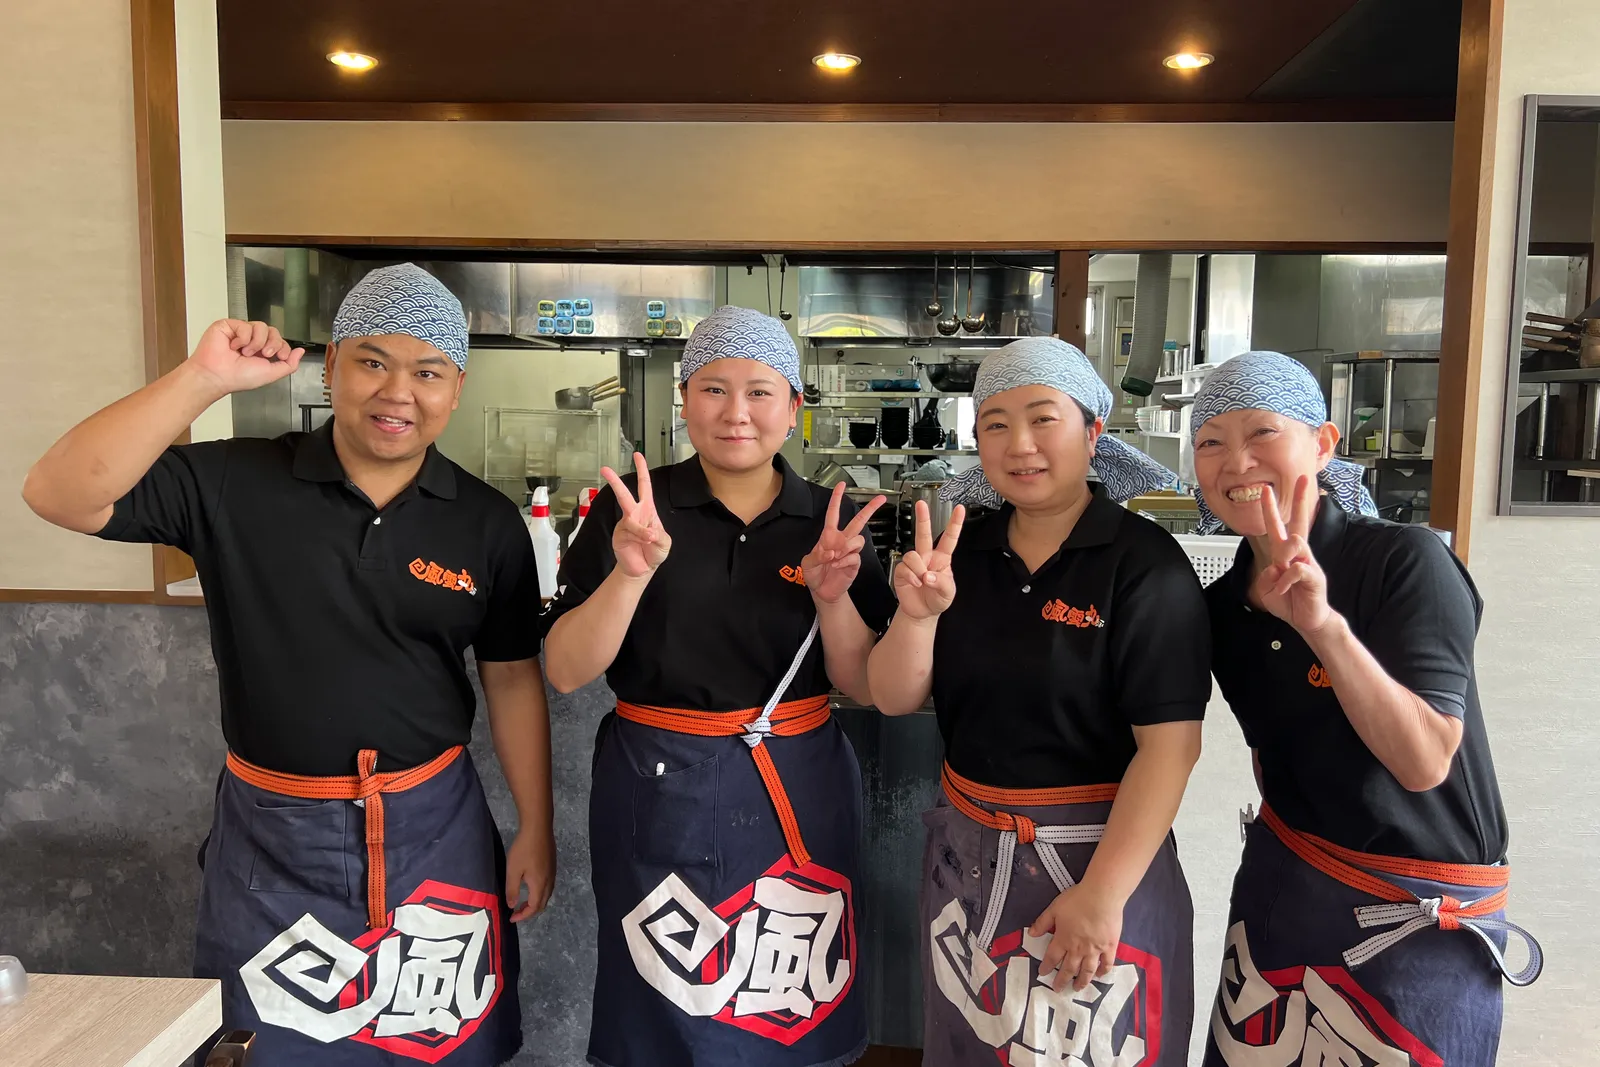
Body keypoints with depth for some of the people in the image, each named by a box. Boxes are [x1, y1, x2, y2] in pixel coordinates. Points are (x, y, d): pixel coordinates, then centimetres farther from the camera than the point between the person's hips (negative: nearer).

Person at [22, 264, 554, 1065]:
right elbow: (59, 496, -18)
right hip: (270, 831, 0)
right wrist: (202, 378, -26)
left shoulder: (488, 525, -4)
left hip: (434, 826, 1)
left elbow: (511, 678, 2)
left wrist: (536, 829, 3)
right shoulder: (234, 485, -8)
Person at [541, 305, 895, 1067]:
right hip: (662, 792, -1)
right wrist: (631, 574, -26)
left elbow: (866, 688, 0)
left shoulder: (833, 520, -1)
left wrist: (833, 599, -18)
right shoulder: (629, 508, -6)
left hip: (799, 794, 2)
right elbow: (565, 672, -10)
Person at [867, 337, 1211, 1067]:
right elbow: (893, 700, -1)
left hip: (1094, 856, -4)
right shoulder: (963, 551, -1)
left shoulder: (1145, 561, -13)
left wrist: (1103, 893, -20)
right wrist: (917, 613, -19)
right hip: (966, 854, 5)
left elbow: (1169, 742, -17)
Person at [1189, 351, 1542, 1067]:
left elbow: (1424, 762, -26)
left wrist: (1325, 626, -35)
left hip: (1421, 924, -5)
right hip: (1278, 894, 5)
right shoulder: (1223, 606, -1)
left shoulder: (1405, 561, -18)